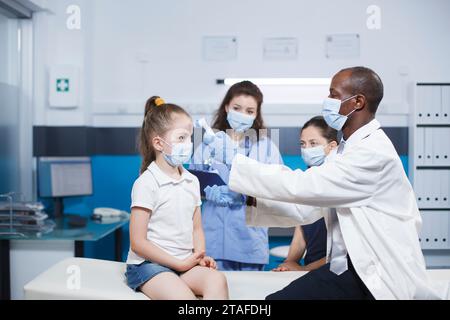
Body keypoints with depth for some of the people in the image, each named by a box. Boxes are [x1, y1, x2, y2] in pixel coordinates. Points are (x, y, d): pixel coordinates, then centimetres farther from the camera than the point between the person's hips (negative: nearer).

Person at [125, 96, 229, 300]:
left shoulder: (192, 181, 10)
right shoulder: (146, 183, -11)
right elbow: (138, 243, -12)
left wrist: (200, 256, -5)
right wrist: (179, 264, -13)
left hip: (185, 262, 6)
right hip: (148, 264, -6)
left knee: (217, 280, -23)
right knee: (184, 296, -32)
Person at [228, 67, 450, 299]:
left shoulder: (374, 151, -18)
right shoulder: (344, 150, 12)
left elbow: (303, 185, -23)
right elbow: (306, 209, 9)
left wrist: (235, 164, -17)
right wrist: (253, 199, -3)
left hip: (379, 276, -8)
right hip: (344, 267, 8)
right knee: (277, 297, -3)